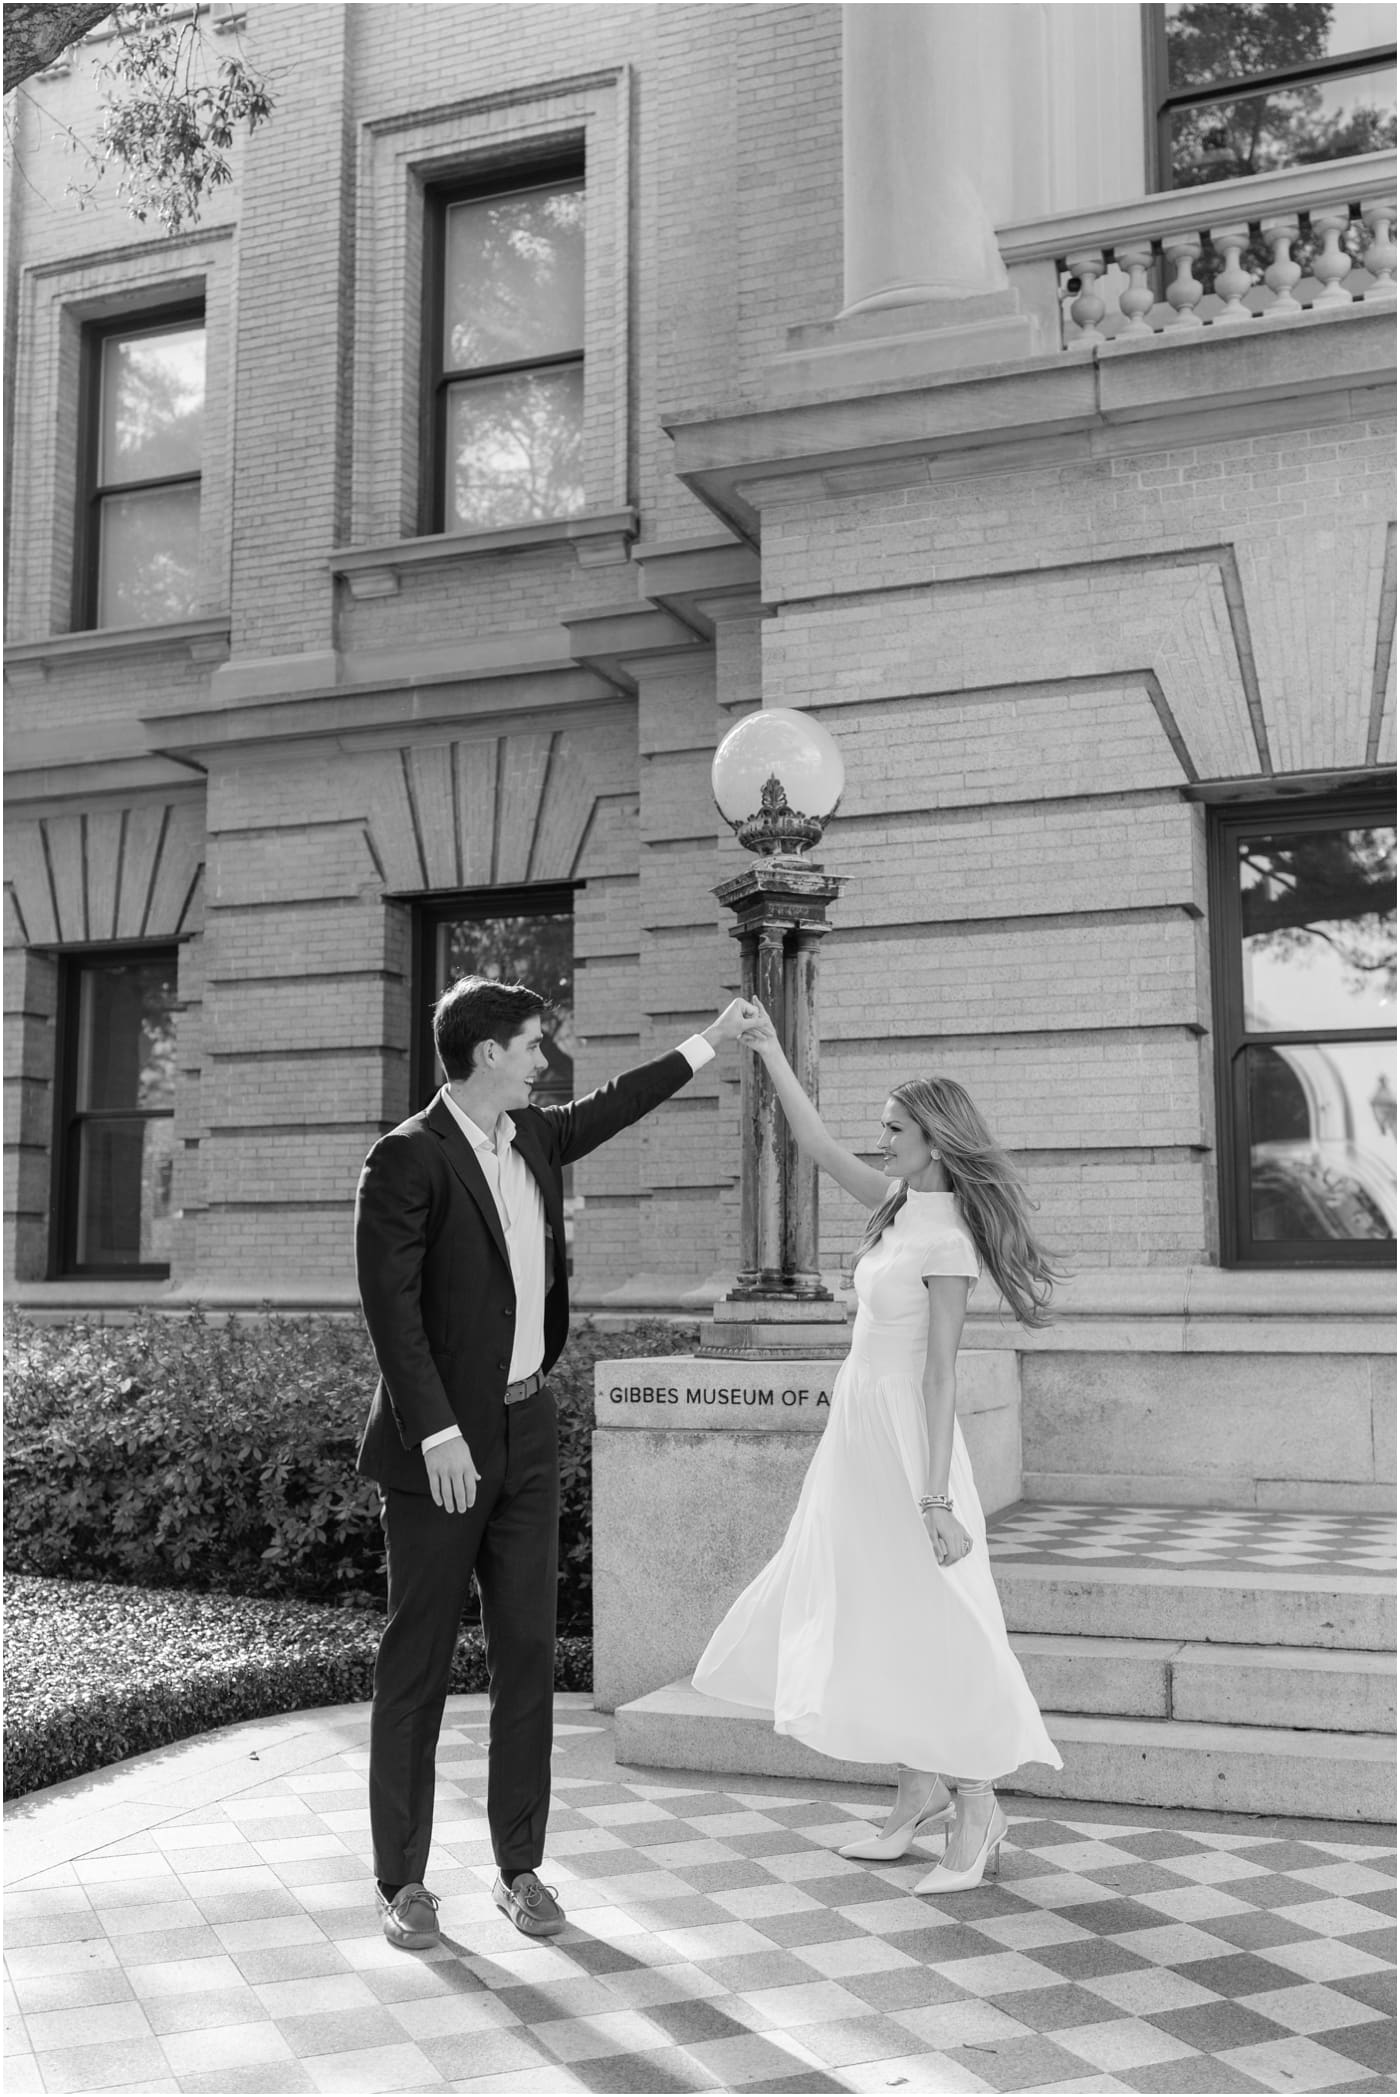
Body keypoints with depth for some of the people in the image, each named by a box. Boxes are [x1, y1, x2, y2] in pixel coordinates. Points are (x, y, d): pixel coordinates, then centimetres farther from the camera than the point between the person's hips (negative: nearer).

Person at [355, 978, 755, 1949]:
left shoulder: (531, 1136, 9)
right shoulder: (407, 1157, -13)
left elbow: (603, 1112, 28)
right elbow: (391, 1304, -18)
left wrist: (707, 1043, 34)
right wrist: (438, 1433, -23)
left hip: (528, 1431, 7)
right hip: (442, 1443, -6)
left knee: (529, 1656, 8)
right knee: (417, 1666, 4)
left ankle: (522, 1866, 19)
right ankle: (404, 1879, 16)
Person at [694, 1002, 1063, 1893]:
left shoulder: (947, 1238, -17)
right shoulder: (899, 1206, 6)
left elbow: (943, 1372, -20)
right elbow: (818, 1144, 15)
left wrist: (936, 1500, -21)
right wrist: (771, 1051, 12)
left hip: (903, 1441, -9)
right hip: (859, 1430, 9)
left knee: (926, 1628, 0)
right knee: (867, 1622, 15)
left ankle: (977, 1811, 15)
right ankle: (921, 1789, 29)